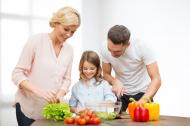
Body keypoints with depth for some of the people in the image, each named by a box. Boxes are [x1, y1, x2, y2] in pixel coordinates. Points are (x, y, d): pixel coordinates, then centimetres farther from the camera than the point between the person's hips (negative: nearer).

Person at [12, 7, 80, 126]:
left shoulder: (69, 49, 4)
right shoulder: (36, 40, -9)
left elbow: (66, 79, 9)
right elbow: (17, 74, -11)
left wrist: (59, 95, -12)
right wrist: (38, 90, -26)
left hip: (52, 109, 4)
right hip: (28, 108, -4)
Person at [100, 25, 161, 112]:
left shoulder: (142, 48, -26)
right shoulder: (105, 50, -17)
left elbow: (156, 79, -27)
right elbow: (106, 74, -1)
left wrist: (142, 101, -41)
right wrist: (115, 81, -24)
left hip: (142, 92, -2)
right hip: (121, 92, 2)